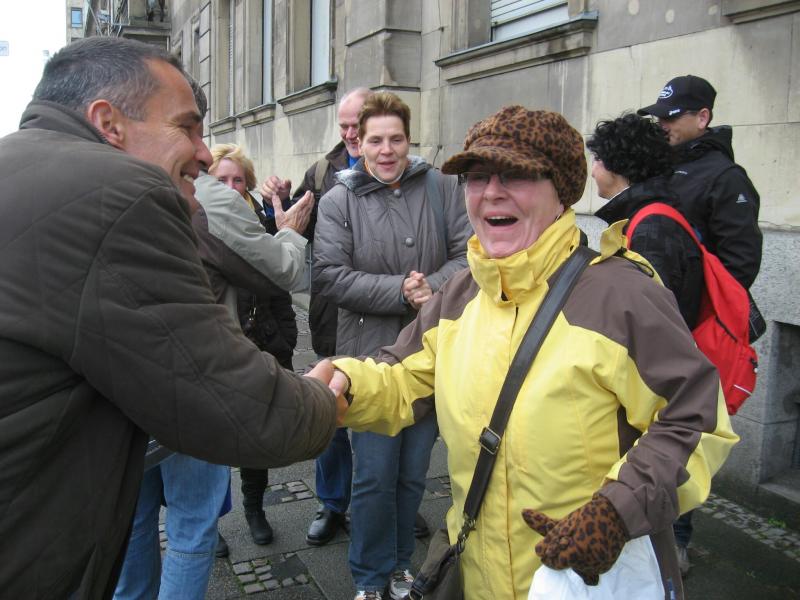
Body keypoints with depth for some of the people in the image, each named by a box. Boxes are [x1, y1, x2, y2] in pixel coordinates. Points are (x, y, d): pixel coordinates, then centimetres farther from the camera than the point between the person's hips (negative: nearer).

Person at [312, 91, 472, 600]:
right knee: (375, 474, 6)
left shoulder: (442, 188, 2)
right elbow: (328, 274, -11)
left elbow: (470, 253, -2)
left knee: (414, 470, 17)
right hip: (371, 356, -2)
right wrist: (399, 291, -19)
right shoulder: (338, 201, -2)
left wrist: (434, 287, -21)